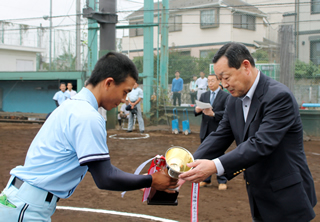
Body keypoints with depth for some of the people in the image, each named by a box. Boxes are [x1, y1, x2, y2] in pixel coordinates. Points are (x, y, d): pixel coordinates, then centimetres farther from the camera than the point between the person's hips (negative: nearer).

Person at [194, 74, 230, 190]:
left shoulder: (225, 96, -3)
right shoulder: (204, 95, 13)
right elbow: (197, 111, 6)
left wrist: (213, 114, -26)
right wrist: (197, 110, -17)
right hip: (205, 131, 5)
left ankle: (222, 181, 8)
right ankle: (206, 180, 21)